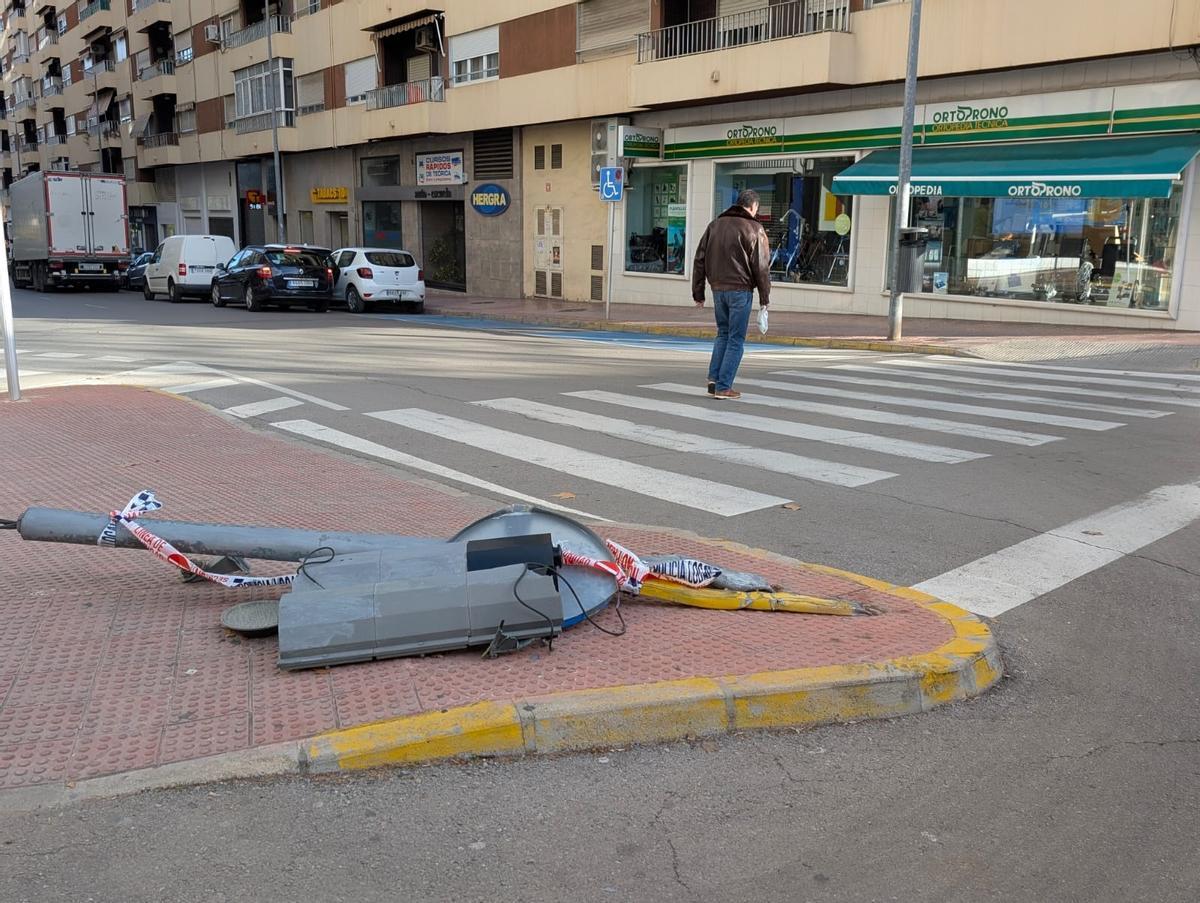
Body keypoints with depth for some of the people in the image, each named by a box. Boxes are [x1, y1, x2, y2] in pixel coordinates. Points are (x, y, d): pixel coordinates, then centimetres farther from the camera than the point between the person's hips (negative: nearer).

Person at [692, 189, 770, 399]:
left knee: (723, 333, 19)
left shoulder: (715, 225, 11)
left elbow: (699, 260, 10)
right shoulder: (754, 229, -6)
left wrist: (698, 293, 13)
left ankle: (714, 378, 9)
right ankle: (723, 386, 1)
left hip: (718, 289, 5)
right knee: (736, 339, 2)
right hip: (740, 290, -5)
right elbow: (761, 266, -8)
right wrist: (765, 296, -1)